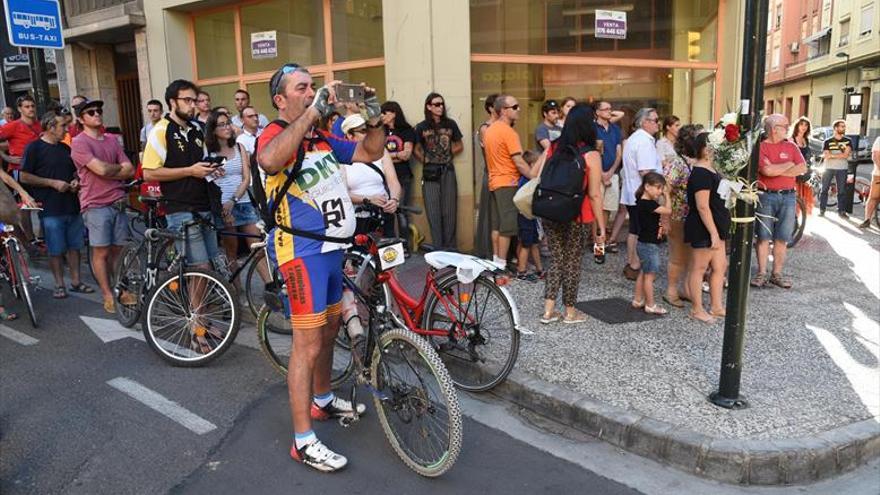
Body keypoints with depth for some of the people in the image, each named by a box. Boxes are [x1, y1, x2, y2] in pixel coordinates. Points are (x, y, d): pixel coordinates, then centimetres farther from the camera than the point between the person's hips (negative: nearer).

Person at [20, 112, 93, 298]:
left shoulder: (65, 148, 15)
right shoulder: (34, 148, -4)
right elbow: (24, 177, -7)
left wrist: (76, 181, 5)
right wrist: (53, 183, -13)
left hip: (72, 206, 6)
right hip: (50, 208, -6)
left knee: (74, 246, 9)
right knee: (56, 250, 1)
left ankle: (76, 281, 19)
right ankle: (59, 284, 12)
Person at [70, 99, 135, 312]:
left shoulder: (112, 140, 14)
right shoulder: (79, 143, -5)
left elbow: (130, 171, 7)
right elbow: (102, 169, -17)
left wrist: (109, 171, -7)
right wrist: (119, 167, 1)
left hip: (118, 202, 5)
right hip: (96, 204, -5)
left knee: (117, 250, 10)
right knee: (101, 252, 0)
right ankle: (108, 295, 8)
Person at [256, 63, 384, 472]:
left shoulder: (323, 140, 13)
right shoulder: (275, 134, -10)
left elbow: (372, 152, 18)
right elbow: (269, 160, -35)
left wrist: (373, 118, 0)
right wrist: (312, 112, -31)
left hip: (331, 246, 9)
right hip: (301, 250, -9)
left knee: (329, 330, 21)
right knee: (308, 345, -6)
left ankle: (321, 401, 42)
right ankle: (303, 441, 4)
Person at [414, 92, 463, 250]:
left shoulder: (450, 124, 6)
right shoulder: (421, 127, 2)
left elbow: (459, 146, 15)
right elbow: (416, 150, 9)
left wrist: (447, 154, 5)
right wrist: (427, 160, -2)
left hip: (447, 171, 1)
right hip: (430, 173, -1)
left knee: (450, 211, 2)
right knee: (433, 213, -1)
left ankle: (450, 247, 10)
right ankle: (438, 248, 5)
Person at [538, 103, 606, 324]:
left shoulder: (553, 148, 1)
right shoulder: (591, 155, -11)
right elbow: (594, 195, -11)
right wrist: (601, 226, -4)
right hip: (576, 218, -4)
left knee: (556, 260, 16)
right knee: (572, 263, 10)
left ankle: (548, 310, 16)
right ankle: (570, 312, 23)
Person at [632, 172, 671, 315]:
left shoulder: (644, 202, 9)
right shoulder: (647, 204, -21)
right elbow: (668, 210, -20)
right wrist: (667, 196, -7)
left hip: (645, 243, 10)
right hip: (648, 244, -10)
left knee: (643, 273, 17)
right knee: (650, 275, -1)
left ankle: (638, 300, 26)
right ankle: (650, 305, 7)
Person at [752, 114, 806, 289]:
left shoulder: (791, 146, 11)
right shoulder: (760, 146, -3)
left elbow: (802, 168, -1)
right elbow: (766, 170, -16)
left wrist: (776, 170, -9)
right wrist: (788, 164, -2)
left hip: (787, 196, 4)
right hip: (766, 196, -4)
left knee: (782, 239, 5)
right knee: (763, 237, 1)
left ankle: (777, 274, 13)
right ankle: (761, 273, 9)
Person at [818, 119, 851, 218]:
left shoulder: (847, 141, 6)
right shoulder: (827, 141, 3)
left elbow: (847, 155, -7)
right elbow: (826, 155, -7)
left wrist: (832, 155, -11)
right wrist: (840, 155, -13)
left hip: (842, 169, 1)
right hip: (828, 168, -1)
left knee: (842, 191, 2)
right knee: (824, 189, 2)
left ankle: (841, 211, 7)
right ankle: (822, 210, 9)